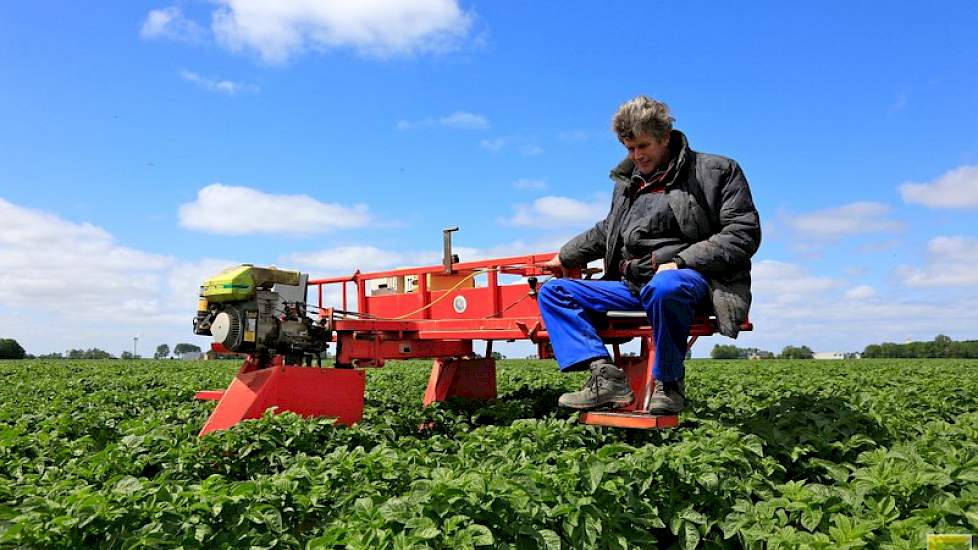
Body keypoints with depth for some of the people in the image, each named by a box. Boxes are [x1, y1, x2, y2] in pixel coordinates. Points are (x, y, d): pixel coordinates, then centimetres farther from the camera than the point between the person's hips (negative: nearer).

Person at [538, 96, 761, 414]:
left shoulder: (716, 171, 4)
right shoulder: (628, 181, 22)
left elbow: (744, 233, -5)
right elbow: (607, 231, 38)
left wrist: (680, 261, -15)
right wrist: (565, 256, 41)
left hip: (690, 277, -7)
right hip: (632, 285, 7)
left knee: (663, 288, -44)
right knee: (552, 291, -4)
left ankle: (669, 384, -18)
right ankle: (605, 376, -23)